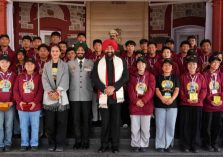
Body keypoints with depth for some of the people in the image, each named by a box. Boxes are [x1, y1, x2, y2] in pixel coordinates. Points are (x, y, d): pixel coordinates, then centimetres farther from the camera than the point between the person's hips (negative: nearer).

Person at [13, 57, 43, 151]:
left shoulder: (38, 77, 2)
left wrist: (35, 102, -14)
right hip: (22, 106, 2)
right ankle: (24, 144, 20)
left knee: (34, 126, 5)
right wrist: (19, 101, -9)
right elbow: (15, 90, 4)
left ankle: (34, 144, 15)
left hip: (35, 106, -2)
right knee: (23, 126, 9)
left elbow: (40, 91, -4)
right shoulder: (20, 77, 9)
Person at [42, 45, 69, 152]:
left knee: (61, 122, 0)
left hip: (61, 96, -1)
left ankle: (60, 144, 9)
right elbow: (44, 80, 0)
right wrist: (50, 92, -15)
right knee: (50, 122, 3)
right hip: (49, 96, 1)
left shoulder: (64, 65, 7)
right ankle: (51, 144, 15)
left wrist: (57, 92, -17)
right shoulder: (46, 65, 12)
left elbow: (65, 80, -5)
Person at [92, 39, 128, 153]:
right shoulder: (98, 63, 7)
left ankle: (115, 145, 15)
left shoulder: (122, 62, 8)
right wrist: (104, 89, -15)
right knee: (105, 122, 4)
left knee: (116, 121, 5)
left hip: (117, 96, 0)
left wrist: (114, 87, -14)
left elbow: (125, 77, -1)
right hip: (104, 96, 0)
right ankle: (104, 144, 17)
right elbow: (94, 78, -1)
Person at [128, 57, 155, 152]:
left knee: (145, 128, 5)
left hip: (147, 106, -1)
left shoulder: (150, 76, 6)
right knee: (135, 128, 4)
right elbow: (131, 90, 0)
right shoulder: (132, 77, 10)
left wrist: (143, 100, -17)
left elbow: (151, 90, -6)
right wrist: (136, 101, -15)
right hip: (134, 106, 1)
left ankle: (144, 145, 17)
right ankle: (135, 145, 16)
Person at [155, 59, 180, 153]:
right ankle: (160, 145, 9)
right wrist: (162, 99, -18)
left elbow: (177, 90, 1)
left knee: (170, 125, 3)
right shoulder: (158, 77, 7)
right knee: (160, 125, 1)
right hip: (160, 105, -1)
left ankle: (169, 145, 14)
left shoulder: (175, 78, 10)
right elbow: (157, 90, -2)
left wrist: (172, 99, -16)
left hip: (172, 105, 1)